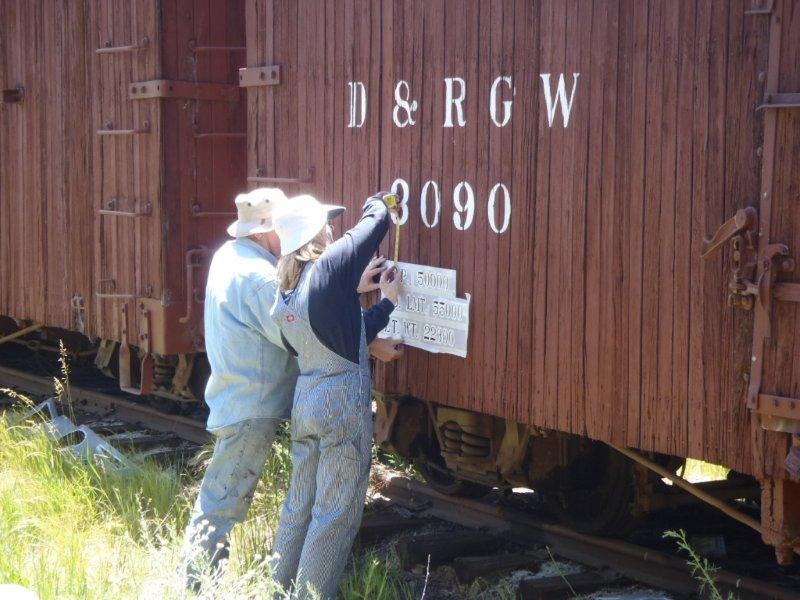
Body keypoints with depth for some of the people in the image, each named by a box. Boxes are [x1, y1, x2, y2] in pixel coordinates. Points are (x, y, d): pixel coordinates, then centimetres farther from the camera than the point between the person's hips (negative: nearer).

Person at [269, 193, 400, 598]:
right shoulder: (331, 266, -15)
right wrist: (377, 202, 20)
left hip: (305, 400, 8)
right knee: (336, 513, 2)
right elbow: (377, 220, -3)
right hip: (342, 404, -8)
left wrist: (385, 303, 20)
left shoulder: (284, 294, 7)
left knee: (300, 503, 17)